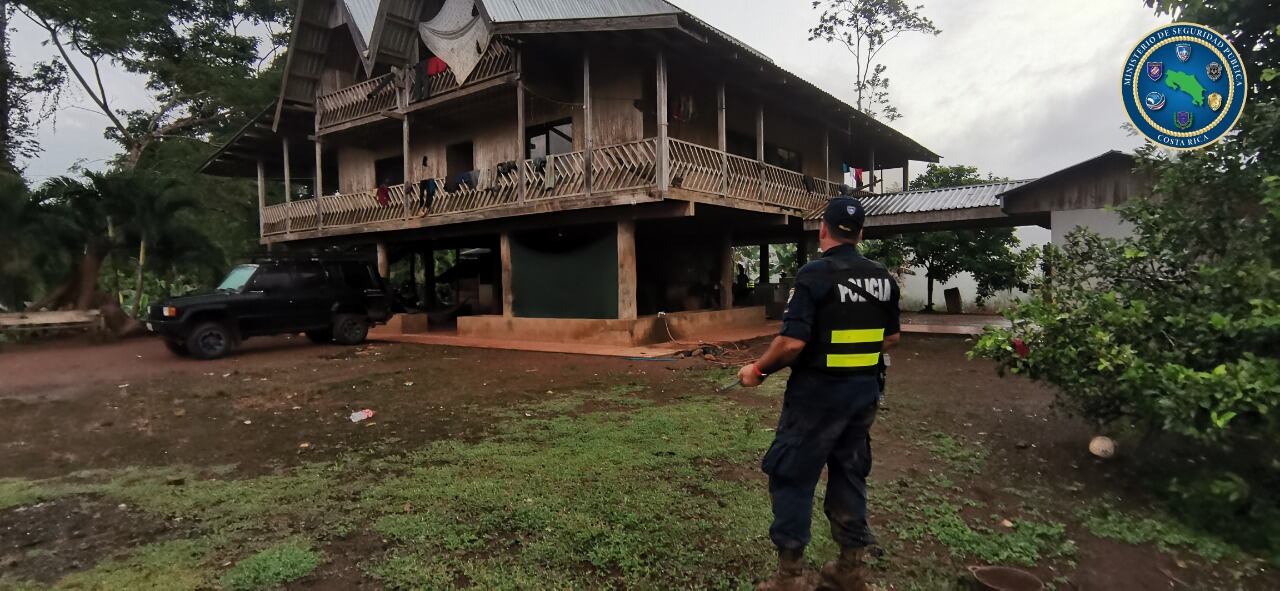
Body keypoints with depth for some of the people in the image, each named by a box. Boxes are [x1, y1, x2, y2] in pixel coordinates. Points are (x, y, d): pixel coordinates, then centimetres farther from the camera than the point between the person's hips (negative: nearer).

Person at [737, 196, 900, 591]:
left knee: (792, 475, 5)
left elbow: (793, 342, -23)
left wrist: (758, 370, -8)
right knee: (850, 474, 17)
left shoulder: (816, 274, -17)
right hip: (865, 391, 7)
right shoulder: (883, 278, 4)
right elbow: (891, 339, 13)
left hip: (818, 392, -7)